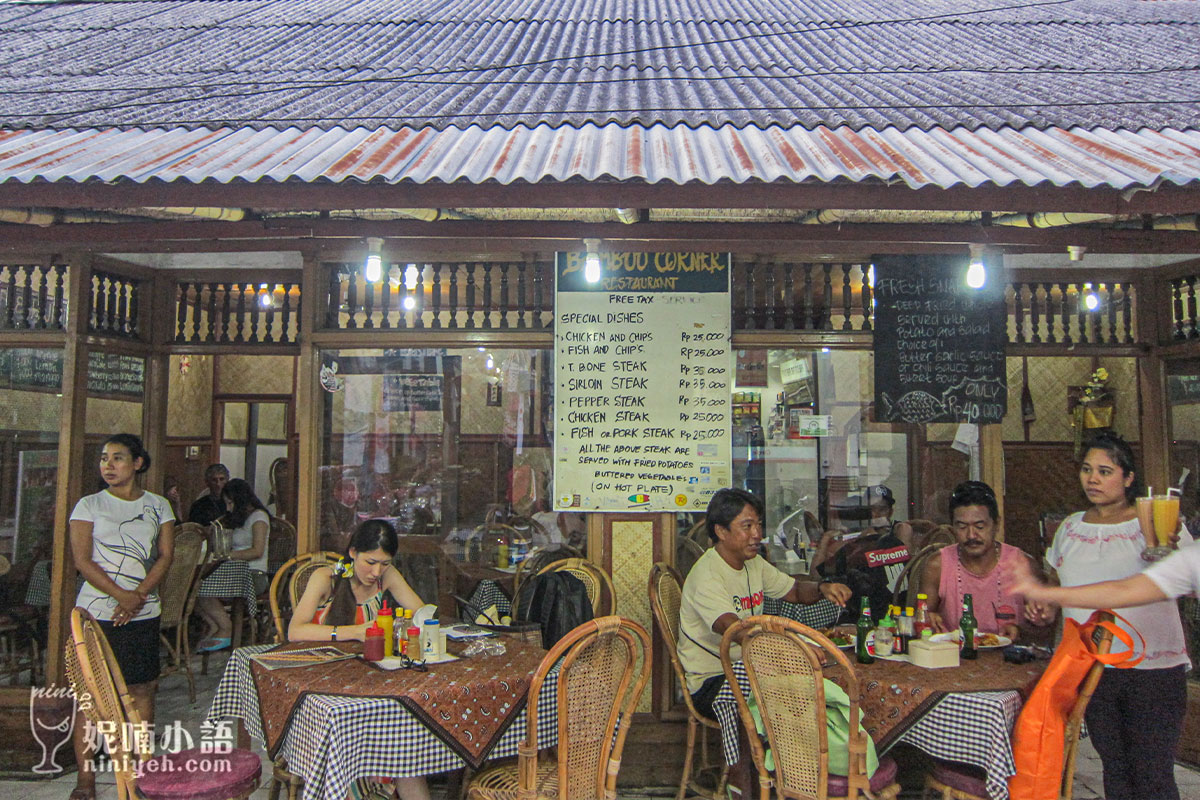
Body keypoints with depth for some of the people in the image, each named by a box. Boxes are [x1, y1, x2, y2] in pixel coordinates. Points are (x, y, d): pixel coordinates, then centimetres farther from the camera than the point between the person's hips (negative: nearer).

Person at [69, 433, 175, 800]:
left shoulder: (158, 506, 8)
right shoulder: (89, 506, 3)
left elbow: (165, 556, 3)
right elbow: (82, 560, -5)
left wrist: (138, 596, -11)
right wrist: (121, 595, -15)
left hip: (144, 614, 2)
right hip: (96, 612, -2)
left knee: (142, 688, 6)